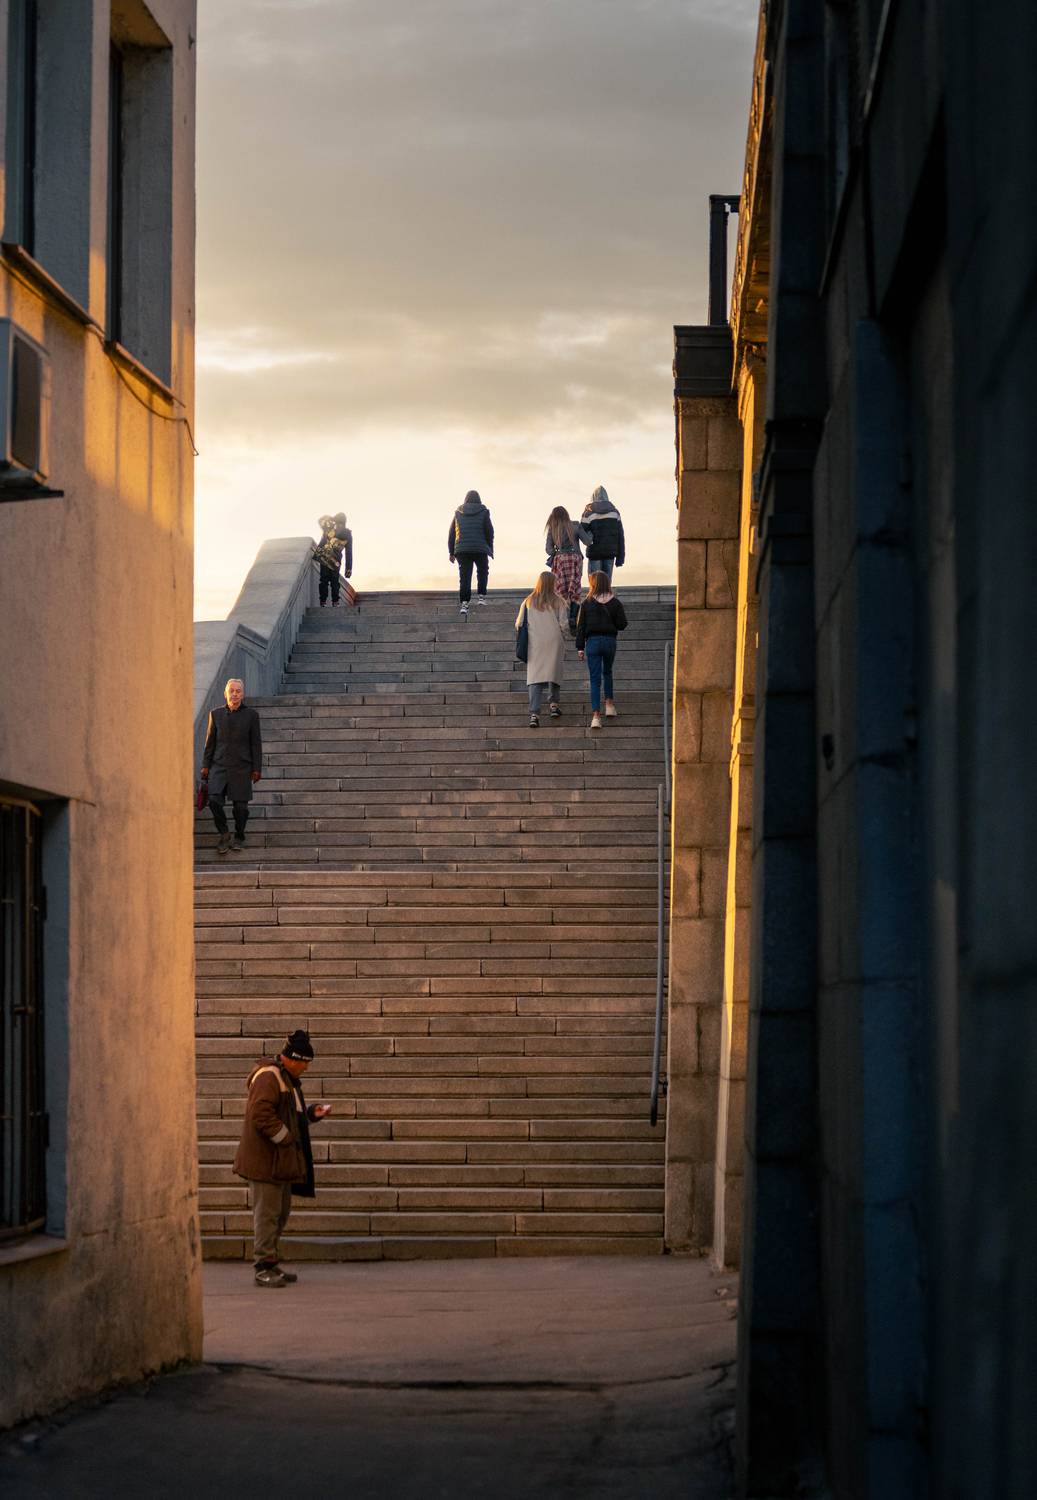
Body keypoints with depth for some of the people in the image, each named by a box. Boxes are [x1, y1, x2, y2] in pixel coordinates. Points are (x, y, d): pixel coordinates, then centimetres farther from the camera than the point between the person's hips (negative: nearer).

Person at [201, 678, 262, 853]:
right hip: (219, 765, 1)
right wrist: (205, 765, 6)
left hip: (241, 767, -1)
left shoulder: (251, 715, 3)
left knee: (240, 805, 0)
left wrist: (257, 769, 0)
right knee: (214, 800, -15)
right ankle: (223, 834, 2)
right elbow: (210, 742, 11)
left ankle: (239, 838, 19)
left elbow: (256, 744, 4)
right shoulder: (216, 714, 8)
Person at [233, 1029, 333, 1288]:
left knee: (281, 1212, 14)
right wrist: (286, 1138, -18)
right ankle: (264, 1268, -6)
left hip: (282, 1159, 11)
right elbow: (262, 1116, -24)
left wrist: (312, 1112, 12)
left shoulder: (288, 1079, 17)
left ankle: (271, 1264, 22)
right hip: (265, 1158, -11)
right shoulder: (268, 1078, -16)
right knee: (267, 1212, -8)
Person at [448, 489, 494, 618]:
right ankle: (481, 597, 13)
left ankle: (464, 604, -13)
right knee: (482, 572, 22)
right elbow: (489, 532, 0)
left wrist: (451, 552, 13)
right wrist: (490, 549, 11)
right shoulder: (483, 512, 1)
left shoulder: (458, 513, 8)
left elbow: (451, 533, 8)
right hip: (480, 549, -1)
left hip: (462, 549, 1)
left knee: (465, 578, -1)